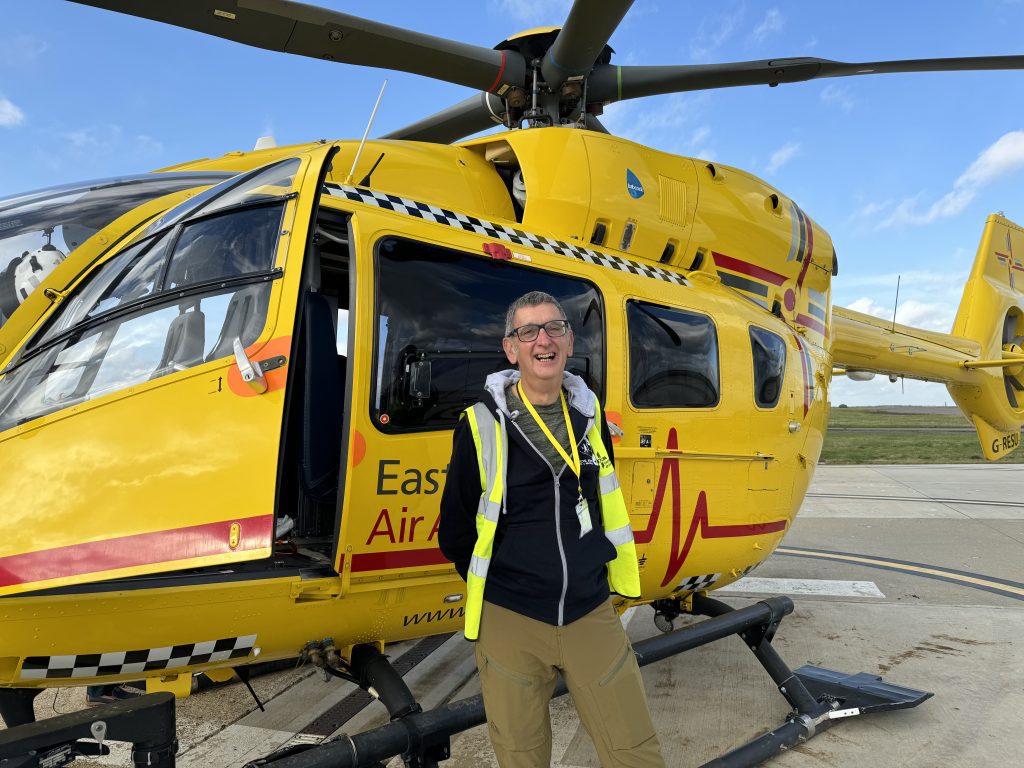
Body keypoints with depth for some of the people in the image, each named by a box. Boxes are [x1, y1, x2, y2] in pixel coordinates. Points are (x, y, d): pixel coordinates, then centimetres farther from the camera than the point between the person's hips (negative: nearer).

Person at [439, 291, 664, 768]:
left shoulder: (589, 414, 3)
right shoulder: (482, 424, -9)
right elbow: (455, 532, -1)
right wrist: (496, 590, 6)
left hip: (592, 615, 3)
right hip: (509, 621, -2)